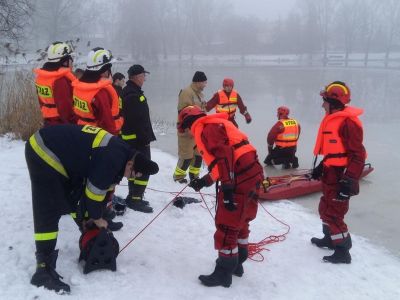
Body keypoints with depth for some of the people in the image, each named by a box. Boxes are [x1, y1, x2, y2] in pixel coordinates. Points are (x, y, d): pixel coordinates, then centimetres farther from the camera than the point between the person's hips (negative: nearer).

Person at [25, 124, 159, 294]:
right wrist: (96, 218, 1)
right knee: (49, 211, -13)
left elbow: (103, 186, 13)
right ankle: (44, 269, -11)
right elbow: (94, 190, -17)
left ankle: (88, 230, 42)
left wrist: (89, 216, 15)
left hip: (57, 152, 10)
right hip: (42, 152, -10)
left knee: (74, 196, 22)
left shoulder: (119, 152, 6)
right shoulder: (112, 159, -24)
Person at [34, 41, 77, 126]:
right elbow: (65, 106, -23)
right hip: (62, 124, -10)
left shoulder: (41, 76, 8)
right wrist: (74, 123, -14)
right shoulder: (61, 80, -23)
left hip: (48, 122, 10)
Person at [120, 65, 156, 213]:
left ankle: (133, 197, 25)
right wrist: (146, 138, -20)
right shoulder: (133, 94, -20)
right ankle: (135, 199, -2)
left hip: (131, 137, 11)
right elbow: (138, 120, -25)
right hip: (138, 138, -11)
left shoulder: (129, 91, 15)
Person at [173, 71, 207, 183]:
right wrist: (187, 130, -23)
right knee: (187, 155, -4)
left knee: (199, 153, 12)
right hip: (188, 131, -9)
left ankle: (194, 175, 25)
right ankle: (178, 176, 12)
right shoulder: (186, 93, -15)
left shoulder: (200, 94, 15)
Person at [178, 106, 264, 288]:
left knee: (227, 226, 0)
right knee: (240, 221, 22)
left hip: (240, 178, -10)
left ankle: (224, 273, 12)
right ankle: (237, 263, 37)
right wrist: (204, 181, 26)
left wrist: (227, 187, -25)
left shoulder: (205, 128, -6)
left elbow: (223, 155, -22)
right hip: (252, 173, 10)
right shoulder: (214, 125, 24)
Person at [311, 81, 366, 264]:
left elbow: (357, 155, -21)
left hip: (341, 178, -10)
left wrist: (349, 181, -23)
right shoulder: (332, 119, 11)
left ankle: (343, 252, 9)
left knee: (334, 214, -4)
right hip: (331, 175, 10)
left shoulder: (348, 122, -20)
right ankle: (329, 239, 40)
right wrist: (321, 167, 24)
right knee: (325, 208, 21)